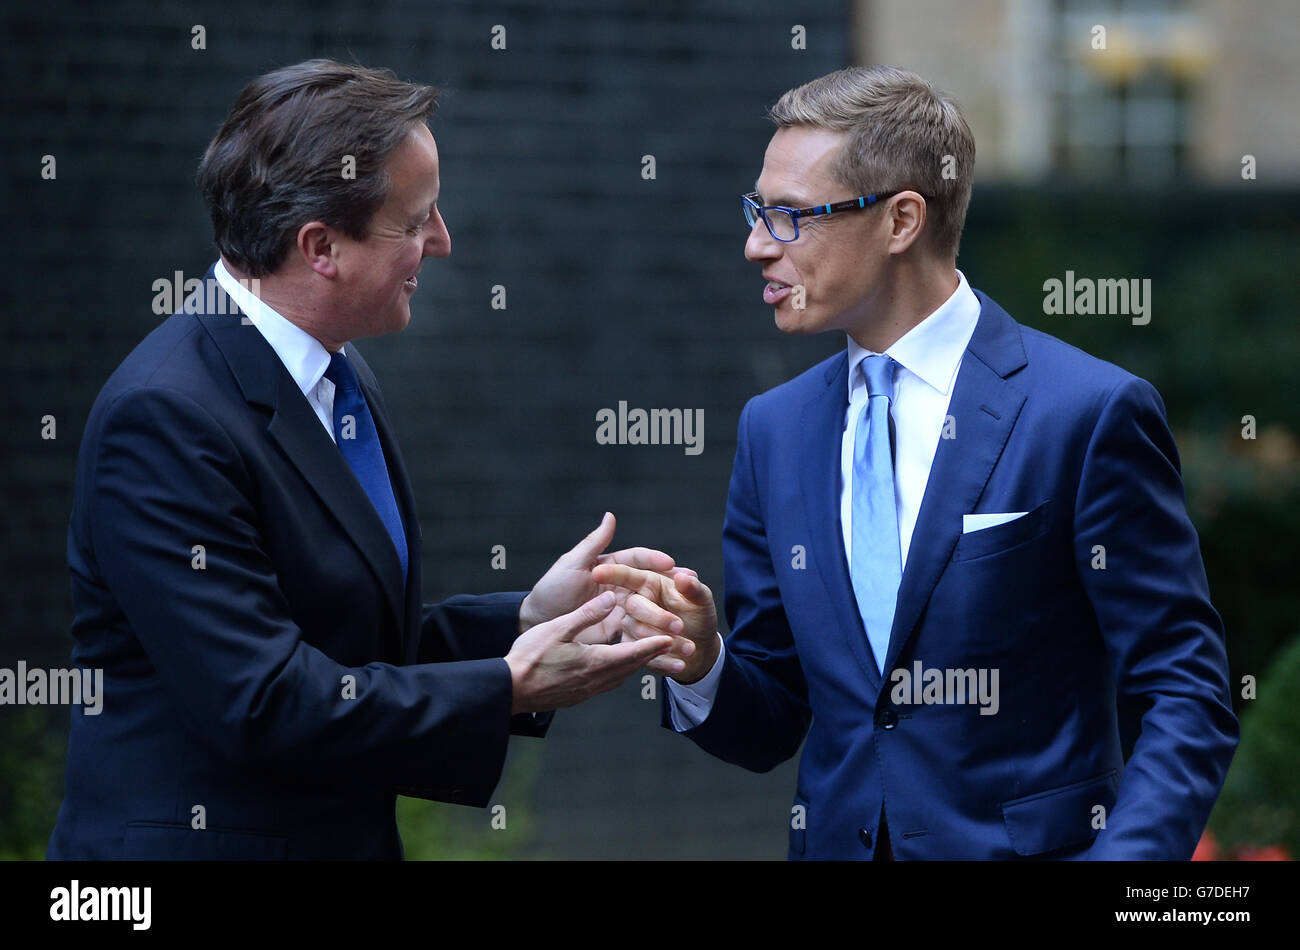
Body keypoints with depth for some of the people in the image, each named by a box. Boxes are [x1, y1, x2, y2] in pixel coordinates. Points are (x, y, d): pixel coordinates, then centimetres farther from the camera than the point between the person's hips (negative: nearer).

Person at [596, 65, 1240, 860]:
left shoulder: (1089, 413, -10)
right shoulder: (774, 429, 7)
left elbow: (1188, 696, -11)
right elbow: (770, 729, 9)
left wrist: (1126, 856, -25)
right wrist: (700, 665, -11)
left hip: (1025, 846, -4)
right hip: (834, 840, 5)